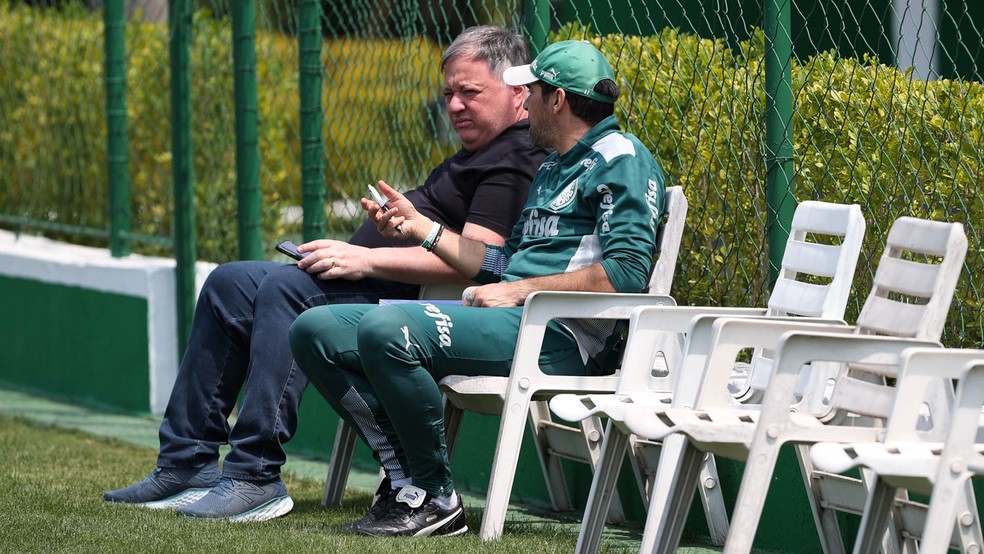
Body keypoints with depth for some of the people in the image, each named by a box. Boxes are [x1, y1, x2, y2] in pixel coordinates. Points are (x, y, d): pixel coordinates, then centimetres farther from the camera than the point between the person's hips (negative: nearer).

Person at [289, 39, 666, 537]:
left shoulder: (621, 160, -4)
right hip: (507, 321, 10)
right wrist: (422, 228, 26)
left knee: (386, 328, -32)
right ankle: (406, 480, -11)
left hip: (559, 336, -10)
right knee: (315, 330, 0)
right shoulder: (551, 169, 28)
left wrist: (523, 290, -15)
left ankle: (435, 498, -19)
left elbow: (626, 274, -16)